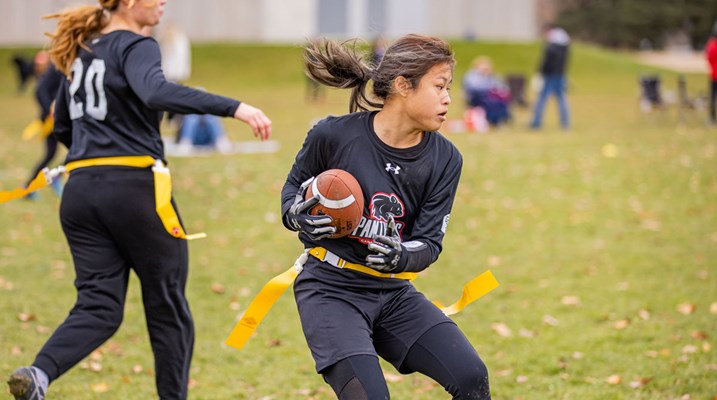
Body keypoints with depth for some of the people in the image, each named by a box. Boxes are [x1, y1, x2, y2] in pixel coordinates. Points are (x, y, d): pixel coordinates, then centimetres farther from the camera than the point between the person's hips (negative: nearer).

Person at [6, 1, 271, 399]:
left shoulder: (81, 50, 16)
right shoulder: (135, 47, -8)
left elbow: (63, 127, 25)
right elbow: (157, 93, -30)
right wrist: (234, 108, -36)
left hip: (81, 189, 7)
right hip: (134, 188, -7)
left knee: (99, 307, 1)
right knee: (169, 309, 8)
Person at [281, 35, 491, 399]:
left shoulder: (445, 159, -4)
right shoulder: (333, 136, -13)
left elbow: (429, 242, -4)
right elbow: (294, 186, 7)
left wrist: (401, 256, -27)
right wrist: (297, 217, -16)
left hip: (394, 294, 5)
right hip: (331, 290, -4)